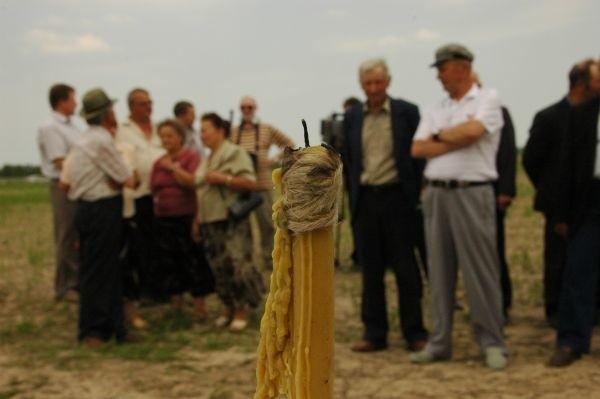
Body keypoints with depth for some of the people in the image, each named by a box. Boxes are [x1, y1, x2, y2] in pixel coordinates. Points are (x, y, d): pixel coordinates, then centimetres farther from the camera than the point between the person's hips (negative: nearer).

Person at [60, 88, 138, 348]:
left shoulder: (83, 142, 14)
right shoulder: (103, 141, -14)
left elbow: (66, 183, 16)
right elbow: (129, 181, -12)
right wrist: (133, 178, 10)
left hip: (87, 208, 9)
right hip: (102, 212, -9)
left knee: (109, 271, 12)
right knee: (97, 272, -4)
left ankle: (113, 328, 17)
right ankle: (92, 331, 1)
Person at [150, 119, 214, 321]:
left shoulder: (191, 157, -4)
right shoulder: (159, 163, 11)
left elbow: (193, 181, -17)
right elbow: (153, 187, 14)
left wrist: (173, 167, -15)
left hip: (187, 217, -5)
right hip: (164, 219, 5)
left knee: (193, 261, -2)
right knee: (169, 262, 9)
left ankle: (199, 305, 6)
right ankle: (176, 304, 21)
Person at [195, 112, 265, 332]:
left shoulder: (235, 153, -5)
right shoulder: (207, 160, 18)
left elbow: (251, 182, -15)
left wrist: (224, 178, -19)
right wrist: (197, 220, 15)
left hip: (231, 221, -7)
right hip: (210, 221, 7)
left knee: (236, 265, -9)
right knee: (219, 267, 8)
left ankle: (241, 311, -1)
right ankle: (228, 308, 18)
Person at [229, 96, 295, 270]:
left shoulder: (267, 130, 5)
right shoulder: (232, 132, 8)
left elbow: (289, 144, 10)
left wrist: (275, 160, -3)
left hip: (262, 184, -1)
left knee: (267, 223, 2)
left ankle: (269, 258, 12)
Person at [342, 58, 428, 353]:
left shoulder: (407, 112, -1)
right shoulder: (352, 117, 8)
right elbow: (349, 161, 12)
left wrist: (415, 196, -3)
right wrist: (353, 198, 7)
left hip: (397, 196, -3)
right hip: (365, 199, 3)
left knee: (405, 268, 1)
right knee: (370, 269, 7)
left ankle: (414, 334, 10)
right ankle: (374, 333, 15)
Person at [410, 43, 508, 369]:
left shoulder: (487, 99, 0)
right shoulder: (436, 110, 16)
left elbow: (472, 131, -19)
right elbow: (417, 149, 4)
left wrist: (439, 135, -1)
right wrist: (457, 140, -6)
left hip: (472, 193, -5)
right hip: (436, 194, 6)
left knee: (480, 270, -3)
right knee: (439, 271, 8)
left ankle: (492, 343, 7)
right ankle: (440, 343, 15)